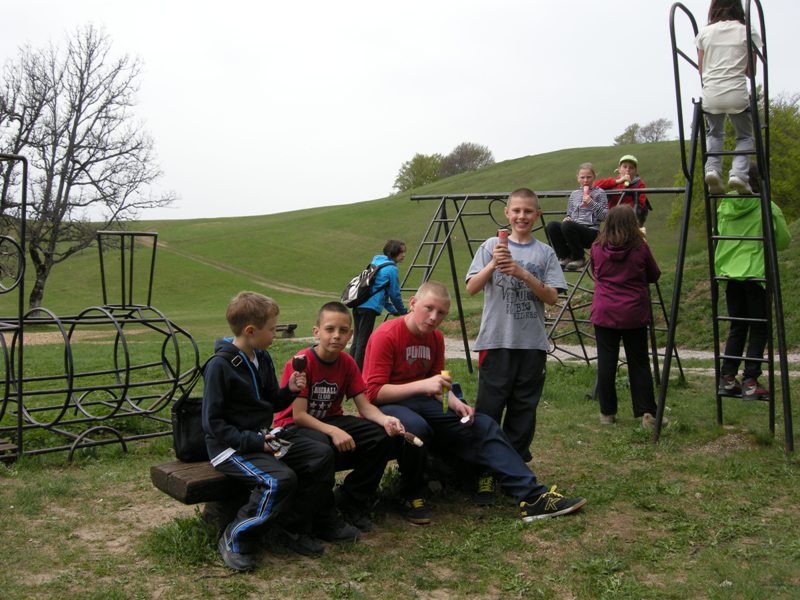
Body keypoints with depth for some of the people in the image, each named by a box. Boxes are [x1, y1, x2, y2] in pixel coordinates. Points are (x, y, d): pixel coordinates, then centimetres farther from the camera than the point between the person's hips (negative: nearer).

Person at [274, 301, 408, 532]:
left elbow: (365, 406, -5)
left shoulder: (347, 363, -2)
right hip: (294, 427, -6)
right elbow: (299, 415, -22)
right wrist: (333, 431, -36)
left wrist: (385, 420, -26)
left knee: (382, 438, -15)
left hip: (330, 421, 6)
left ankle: (351, 501, 1)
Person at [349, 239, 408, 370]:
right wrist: (403, 312, 14)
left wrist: (392, 309, 28)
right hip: (369, 307, -8)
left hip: (358, 304, 8)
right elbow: (394, 294, -2)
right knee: (363, 341, -4)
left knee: (357, 339, 14)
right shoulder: (391, 269, -5)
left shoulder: (376, 261, 21)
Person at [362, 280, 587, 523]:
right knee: (416, 427, -41)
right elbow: (374, 391, -22)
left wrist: (454, 403, -11)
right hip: (385, 405, -8)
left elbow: (437, 384, 11)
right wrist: (422, 386, -32)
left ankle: (532, 496, -10)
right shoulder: (386, 336, -17)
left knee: (482, 425, -6)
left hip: (420, 402, 8)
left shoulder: (436, 338, 8)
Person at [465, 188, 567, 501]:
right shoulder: (491, 246, 4)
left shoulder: (545, 253, 7)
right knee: (489, 408, -2)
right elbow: (471, 288, -3)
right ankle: (484, 470, 8)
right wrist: (493, 264, -19)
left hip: (532, 343, 2)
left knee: (524, 408, 8)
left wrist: (522, 273, -15)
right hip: (496, 340, -1)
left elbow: (552, 297, -2)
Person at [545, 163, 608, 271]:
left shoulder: (599, 193, 7)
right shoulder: (574, 194, 21)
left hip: (591, 231, -4)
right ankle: (565, 257, -6)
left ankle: (579, 259, -13)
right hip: (573, 230, 5)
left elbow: (604, 216, -1)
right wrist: (567, 218, 3)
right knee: (551, 225, -24)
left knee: (567, 225, -34)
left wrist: (591, 203, -12)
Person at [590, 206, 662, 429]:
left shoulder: (597, 248, -3)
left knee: (606, 363, 6)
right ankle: (647, 413, 6)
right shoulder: (640, 248, -6)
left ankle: (607, 412, 13)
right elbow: (654, 276, 8)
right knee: (639, 363, 8)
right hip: (634, 315, -1)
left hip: (604, 314, 1)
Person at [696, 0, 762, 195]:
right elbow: (750, 71, 10)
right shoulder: (747, 32, 4)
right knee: (744, 136, 19)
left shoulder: (705, 32, 6)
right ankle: (739, 174, -3)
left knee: (714, 134, 27)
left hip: (711, 94, 2)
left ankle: (712, 169, 4)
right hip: (737, 94, -1)